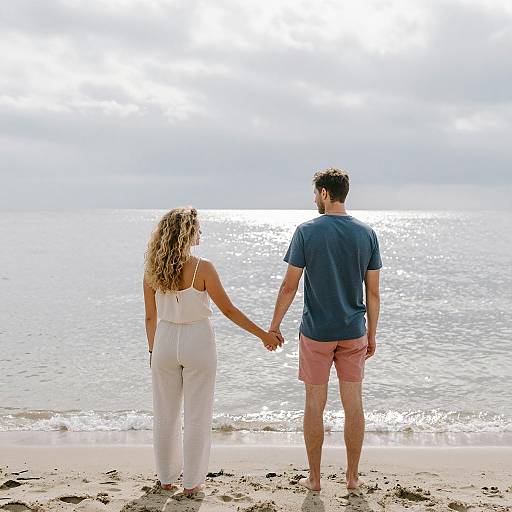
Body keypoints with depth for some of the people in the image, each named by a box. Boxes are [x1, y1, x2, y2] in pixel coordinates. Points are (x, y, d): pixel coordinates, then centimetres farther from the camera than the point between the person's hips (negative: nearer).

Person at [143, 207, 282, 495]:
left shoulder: (152, 270, -3)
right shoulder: (202, 269, -16)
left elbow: (151, 317, 4)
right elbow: (229, 310, -11)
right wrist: (264, 335, -3)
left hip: (165, 342, 4)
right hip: (197, 343, -4)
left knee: (165, 414, 17)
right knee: (197, 415, 9)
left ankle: (167, 477, 29)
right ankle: (192, 482, 19)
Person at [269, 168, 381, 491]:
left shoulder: (307, 232, -9)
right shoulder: (367, 233, -1)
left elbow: (289, 286, -8)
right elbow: (373, 292, 1)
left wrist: (275, 325, 4)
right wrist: (372, 335, 10)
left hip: (316, 333, -2)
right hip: (354, 333, 3)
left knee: (315, 404, 8)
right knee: (353, 404, 11)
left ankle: (314, 478, 18)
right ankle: (353, 476, 21)